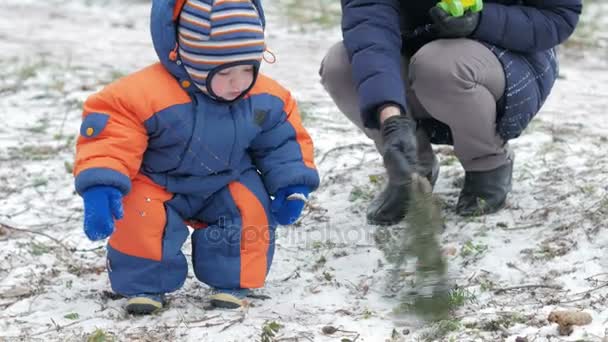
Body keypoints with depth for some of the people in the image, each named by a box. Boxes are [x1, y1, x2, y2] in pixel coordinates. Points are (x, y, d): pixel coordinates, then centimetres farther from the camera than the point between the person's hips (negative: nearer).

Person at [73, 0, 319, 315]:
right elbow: (109, 138, -30)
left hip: (225, 185, 3)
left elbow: (283, 141, 1)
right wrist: (100, 191, -42)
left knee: (252, 208, -22)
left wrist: (293, 187, -9)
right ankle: (145, 285, -1)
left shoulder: (264, 100, -15)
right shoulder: (148, 93, -30)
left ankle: (232, 281, 0)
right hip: (156, 185, -3)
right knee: (141, 217, -28)